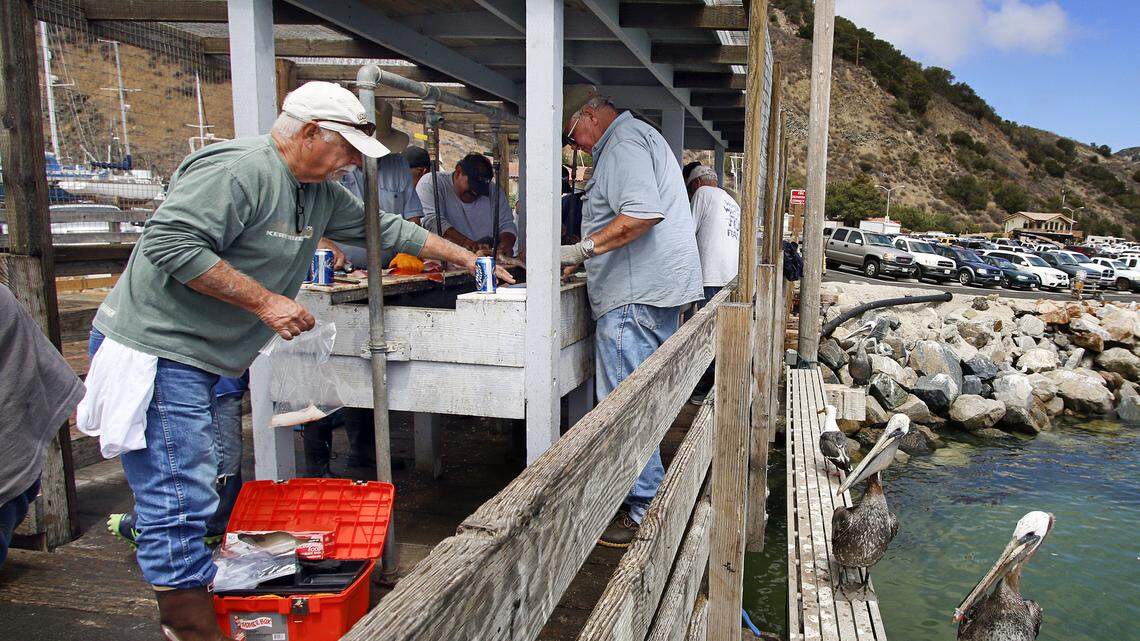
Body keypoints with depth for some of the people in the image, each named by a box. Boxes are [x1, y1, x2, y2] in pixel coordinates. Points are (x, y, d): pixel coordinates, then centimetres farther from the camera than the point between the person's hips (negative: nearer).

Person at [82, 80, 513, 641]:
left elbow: (386, 229, 19)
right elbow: (171, 243, -26)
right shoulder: (238, 171, -19)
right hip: (157, 350, -10)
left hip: (199, 360, 10)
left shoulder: (320, 193, 11)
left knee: (199, 485, 16)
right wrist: (265, 301, -24)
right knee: (179, 499, -6)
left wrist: (466, 259, 20)